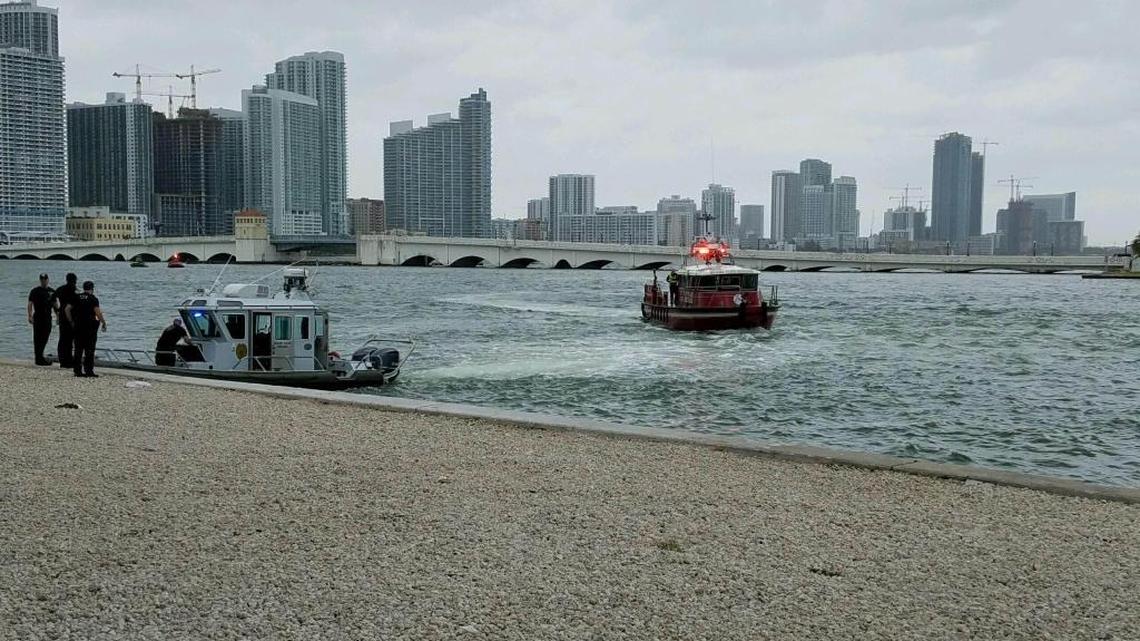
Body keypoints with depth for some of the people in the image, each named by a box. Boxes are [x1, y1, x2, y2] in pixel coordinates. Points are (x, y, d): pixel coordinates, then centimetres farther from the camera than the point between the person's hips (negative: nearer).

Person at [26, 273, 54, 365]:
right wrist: (30, 316, -17)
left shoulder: (52, 291, 11)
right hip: (38, 318, -5)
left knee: (45, 338, 10)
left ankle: (39, 356, 24)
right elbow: (30, 304, -6)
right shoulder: (35, 291, -2)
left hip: (48, 318, 5)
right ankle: (39, 358, -1)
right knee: (37, 338, -3)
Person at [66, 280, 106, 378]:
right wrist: (104, 323, -6)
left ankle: (77, 371, 11)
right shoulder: (93, 299, -7)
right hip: (90, 327, -5)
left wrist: (71, 321, 14)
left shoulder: (77, 298, 8)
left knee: (78, 349, 10)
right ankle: (89, 371, -2)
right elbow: (98, 312, -16)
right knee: (89, 350, 0)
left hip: (78, 326, 5)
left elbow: (68, 309, 6)